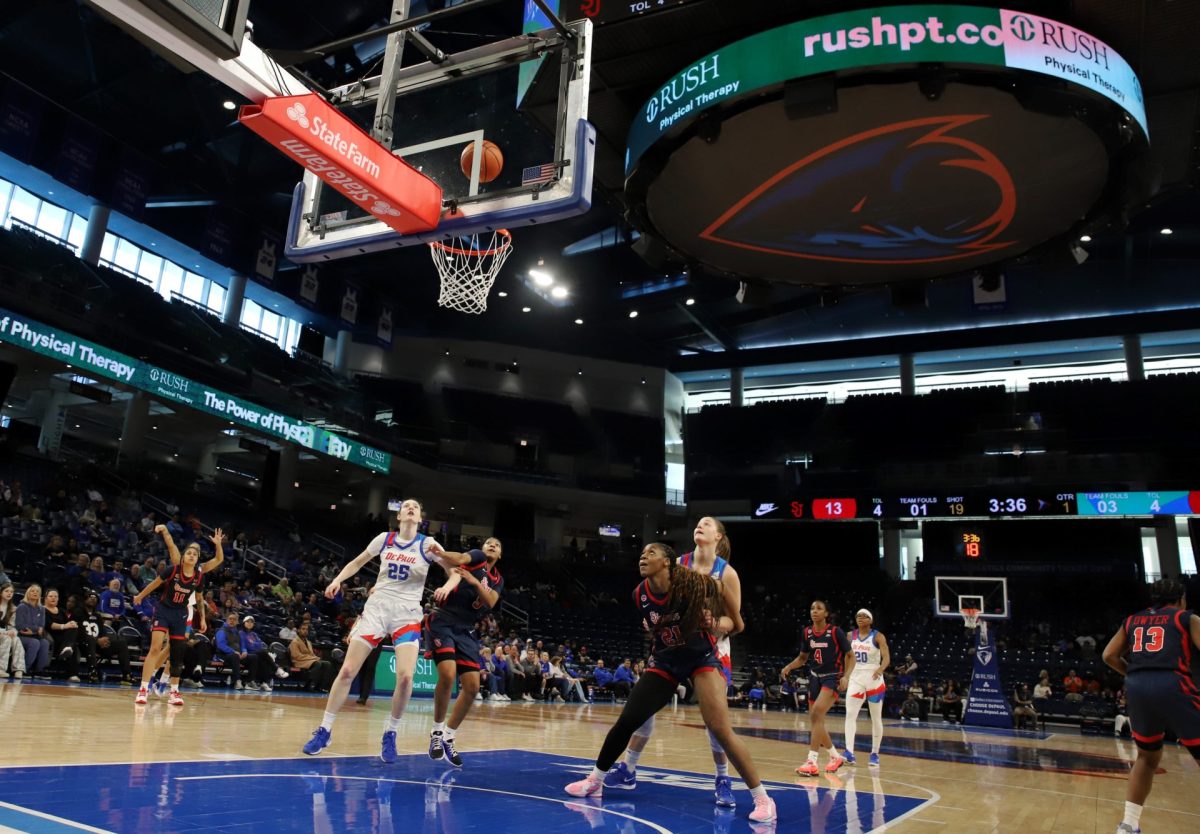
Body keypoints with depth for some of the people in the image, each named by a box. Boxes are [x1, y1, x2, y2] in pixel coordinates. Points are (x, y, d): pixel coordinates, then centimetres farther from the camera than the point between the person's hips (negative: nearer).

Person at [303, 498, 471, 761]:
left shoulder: (427, 544, 0)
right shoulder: (384, 539, 5)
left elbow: (455, 569, -4)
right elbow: (357, 563, 18)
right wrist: (337, 580, 2)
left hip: (407, 615, -1)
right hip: (376, 609, 2)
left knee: (405, 676, -17)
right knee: (347, 671, -4)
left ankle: (390, 734, 5)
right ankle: (324, 730, 13)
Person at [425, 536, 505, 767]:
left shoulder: (498, 580, 16)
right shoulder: (477, 557, -1)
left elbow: (490, 602, -4)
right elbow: (458, 560, -24)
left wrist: (475, 582, -24)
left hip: (465, 630, 7)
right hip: (443, 621, -7)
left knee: (472, 687, 0)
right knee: (448, 675, -24)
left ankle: (448, 737, 15)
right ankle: (437, 731, -4)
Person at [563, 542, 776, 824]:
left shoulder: (689, 582, -25)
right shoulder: (639, 595, -12)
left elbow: (722, 589, -4)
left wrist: (733, 621, -1)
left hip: (702, 658, -4)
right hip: (665, 662, 4)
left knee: (720, 729, -16)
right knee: (626, 721, 0)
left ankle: (762, 798, -3)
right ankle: (595, 780, 21)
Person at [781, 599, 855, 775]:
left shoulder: (836, 632, -13)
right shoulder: (807, 633, 2)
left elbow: (850, 656, -6)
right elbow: (802, 657, 14)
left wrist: (846, 676, -21)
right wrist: (788, 667, -3)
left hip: (833, 678, -7)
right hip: (816, 677, 7)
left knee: (817, 713, -23)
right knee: (816, 720, 9)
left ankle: (812, 762, -23)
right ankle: (836, 756, 31)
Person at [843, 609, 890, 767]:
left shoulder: (878, 636, -7)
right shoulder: (851, 636, 5)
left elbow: (887, 658, -17)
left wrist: (880, 670, -35)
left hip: (873, 679, -3)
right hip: (856, 678, 3)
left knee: (876, 718, 7)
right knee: (850, 715, -11)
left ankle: (875, 754, 18)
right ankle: (849, 752, -16)